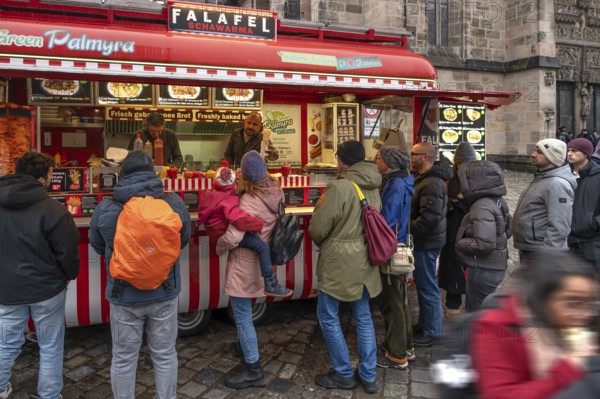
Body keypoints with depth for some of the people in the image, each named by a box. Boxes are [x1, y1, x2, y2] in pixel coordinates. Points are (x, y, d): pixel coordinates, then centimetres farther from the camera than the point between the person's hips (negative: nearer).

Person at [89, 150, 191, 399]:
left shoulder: (106, 209, -13)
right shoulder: (174, 203, -10)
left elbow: (98, 246, 4)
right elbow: (184, 239, 5)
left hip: (124, 295, -1)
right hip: (164, 293, 1)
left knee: (123, 359, 17)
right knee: (165, 355, 18)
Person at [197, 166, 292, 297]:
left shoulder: (208, 196, 5)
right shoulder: (229, 201, -23)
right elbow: (238, 218, -39)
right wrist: (259, 224, -27)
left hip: (220, 231, 11)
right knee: (263, 247, -21)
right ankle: (271, 285, -21)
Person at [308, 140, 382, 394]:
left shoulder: (339, 188, -20)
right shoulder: (373, 189, 4)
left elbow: (317, 229, -16)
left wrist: (320, 206, 6)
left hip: (338, 262, -7)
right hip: (363, 260, 8)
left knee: (328, 317, 9)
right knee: (363, 317, 15)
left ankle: (343, 374, 19)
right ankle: (368, 376, 24)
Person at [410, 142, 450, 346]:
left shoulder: (432, 184, -23)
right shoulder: (425, 178, 11)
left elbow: (430, 217, -29)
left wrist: (408, 228, -20)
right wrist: (410, 226, 9)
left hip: (427, 242, -10)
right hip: (425, 240, 10)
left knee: (427, 287, 1)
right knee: (422, 283, 21)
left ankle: (431, 332, 15)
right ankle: (424, 323, 35)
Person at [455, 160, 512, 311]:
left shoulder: (482, 207, -24)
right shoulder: (496, 201, 6)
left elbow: (484, 244, -31)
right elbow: (507, 229, 17)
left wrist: (461, 243, -15)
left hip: (483, 269, -10)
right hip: (493, 266, 10)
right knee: (474, 308, 24)